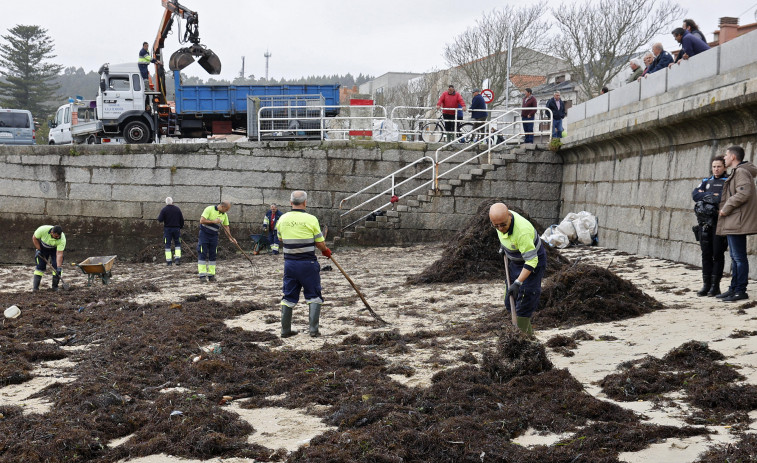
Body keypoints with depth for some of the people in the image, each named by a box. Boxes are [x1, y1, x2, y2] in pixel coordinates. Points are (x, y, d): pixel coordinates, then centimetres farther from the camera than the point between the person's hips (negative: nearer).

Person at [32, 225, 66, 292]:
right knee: (40, 266, -7)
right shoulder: (43, 230, -36)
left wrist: (59, 267, -43)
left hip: (55, 249, 0)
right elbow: (34, 238, -15)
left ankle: (55, 287, -3)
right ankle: (35, 287, -2)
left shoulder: (62, 239, -36)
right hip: (43, 248, 0)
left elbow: (59, 254, -36)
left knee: (56, 265, -14)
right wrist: (39, 250, -18)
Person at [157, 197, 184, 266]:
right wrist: (180, 227, 18)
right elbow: (182, 220, 5)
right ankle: (177, 258, -2)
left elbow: (160, 220, -11)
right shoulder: (177, 209, 2)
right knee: (177, 244, 12)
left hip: (167, 229, -2)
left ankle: (168, 261, -1)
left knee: (167, 245, 4)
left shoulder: (164, 210, -7)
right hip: (176, 228, 2)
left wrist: (159, 216, 11)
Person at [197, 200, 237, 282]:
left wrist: (230, 237, 7)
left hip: (214, 236, 6)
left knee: (213, 255, 4)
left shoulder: (224, 215, 5)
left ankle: (211, 275, 7)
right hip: (204, 235, -5)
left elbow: (226, 227, 14)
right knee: (202, 254, -6)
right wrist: (214, 221, -19)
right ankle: (202, 275, -6)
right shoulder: (209, 209, -13)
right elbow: (202, 220, -20)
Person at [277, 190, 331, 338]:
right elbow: (320, 244, -7)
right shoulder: (311, 219, -12)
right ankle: (313, 329, 3)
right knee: (313, 296, 8)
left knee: (288, 297, 13)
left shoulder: (282, 219, 1)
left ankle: (285, 330, 18)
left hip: (289, 263, 4)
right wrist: (326, 251, 14)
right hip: (308, 263, -4)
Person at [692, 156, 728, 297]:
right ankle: (706, 285, 9)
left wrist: (706, 196, -8)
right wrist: (713, 195, -9)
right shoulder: (706, 182, 17)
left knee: (718, 254, -2)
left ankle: (715, 285, 2)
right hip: (704, 223, 4)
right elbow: (695, 195, 1)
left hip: (719, 223, -4)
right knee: (706, 254, 5)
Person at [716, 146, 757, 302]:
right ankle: (734, 288, 20)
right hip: (732, 222, 11)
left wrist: (726, 209, -18)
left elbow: (743, 194, -25)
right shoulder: (736, 172, 20)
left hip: (737, 221, -11)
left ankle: (741, 291, -3)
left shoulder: (741, 172, -12)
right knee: (735, 258, 14)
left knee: (739, 257, -7)